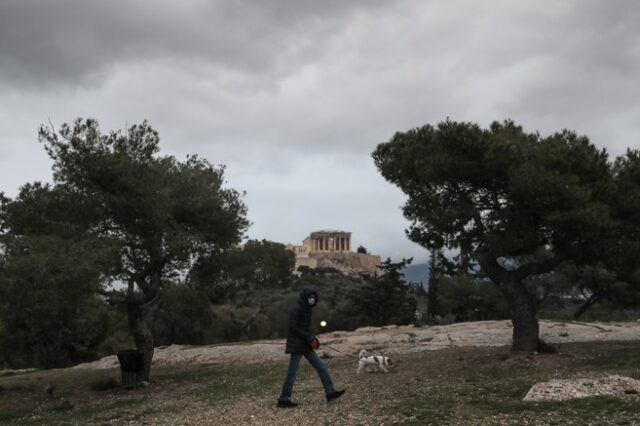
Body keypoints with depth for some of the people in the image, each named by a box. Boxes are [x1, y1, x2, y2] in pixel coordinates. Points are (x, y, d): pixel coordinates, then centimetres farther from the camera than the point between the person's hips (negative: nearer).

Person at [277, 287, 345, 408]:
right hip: (297, 344, -9)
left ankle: (330, 392, 6)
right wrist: (309, 338, -19)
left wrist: (313, 338, 6)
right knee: (292, 372, -3)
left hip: (305, 344, 9)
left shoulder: (307, 309, 12)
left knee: (320, 366, 5)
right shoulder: (297, 309, -14)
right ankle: (283, 400, 6)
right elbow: (292, 327, -20)